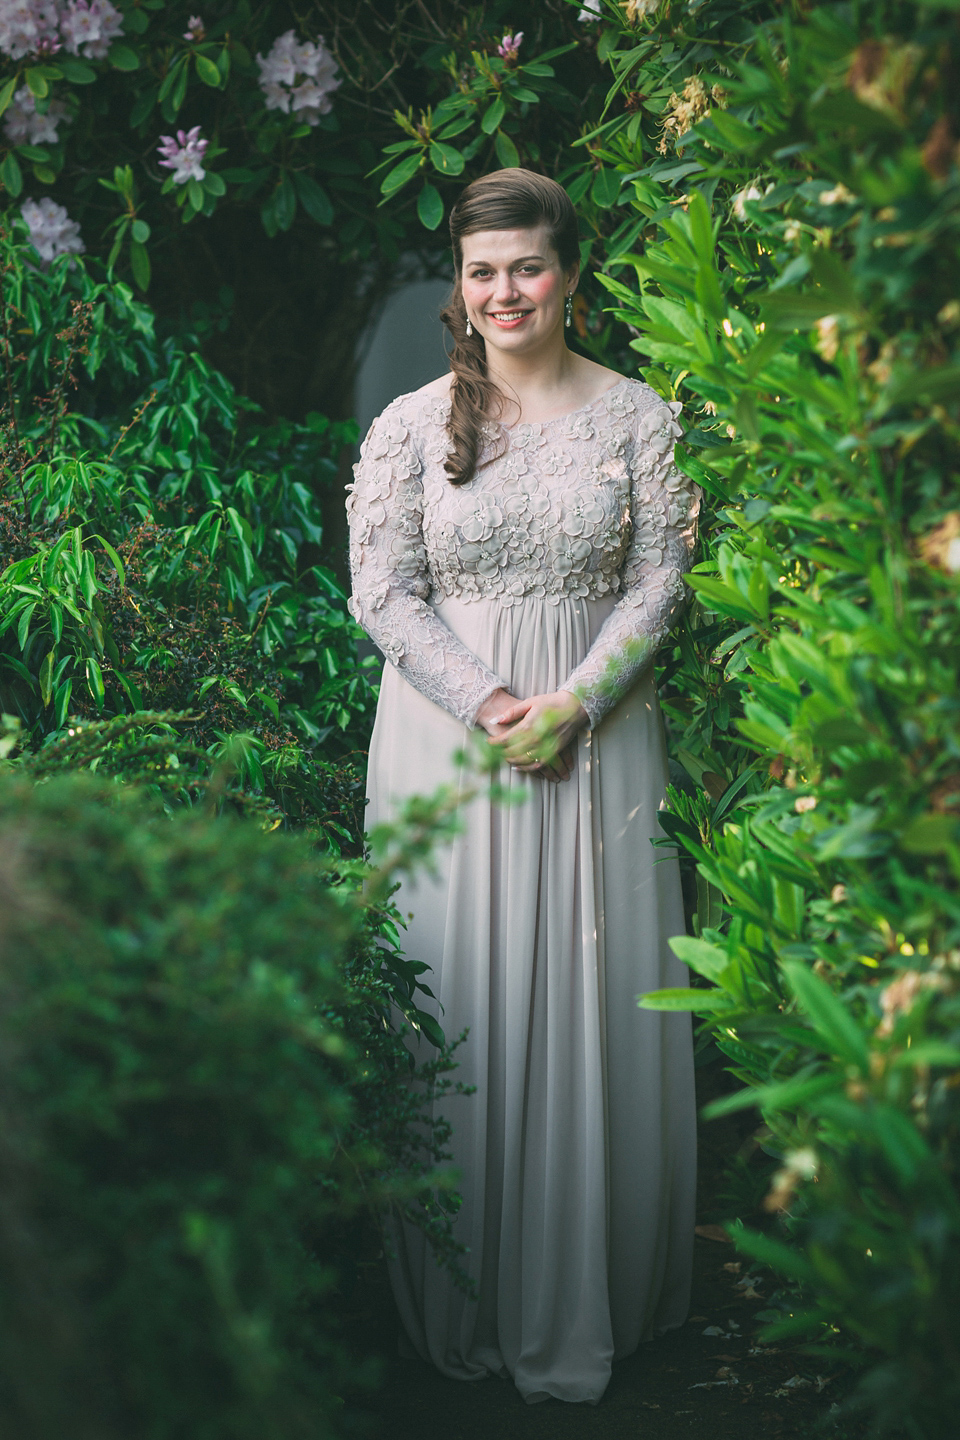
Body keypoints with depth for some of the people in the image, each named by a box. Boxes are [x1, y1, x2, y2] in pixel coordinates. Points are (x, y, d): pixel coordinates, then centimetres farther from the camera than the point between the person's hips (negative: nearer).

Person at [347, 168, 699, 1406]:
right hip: (447, 732, 0)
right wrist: (491, 705, -13)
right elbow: (382, 593, -3)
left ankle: (582, 1305, 18)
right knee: (461, 996, 3)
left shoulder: (638, 415, 3)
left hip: (600, 733, 0)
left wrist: (573, 704, -13)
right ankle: (467, 1307, 16)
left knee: (595, 1002, 3)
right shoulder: (412, 424, 2)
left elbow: (659, 581, 0)